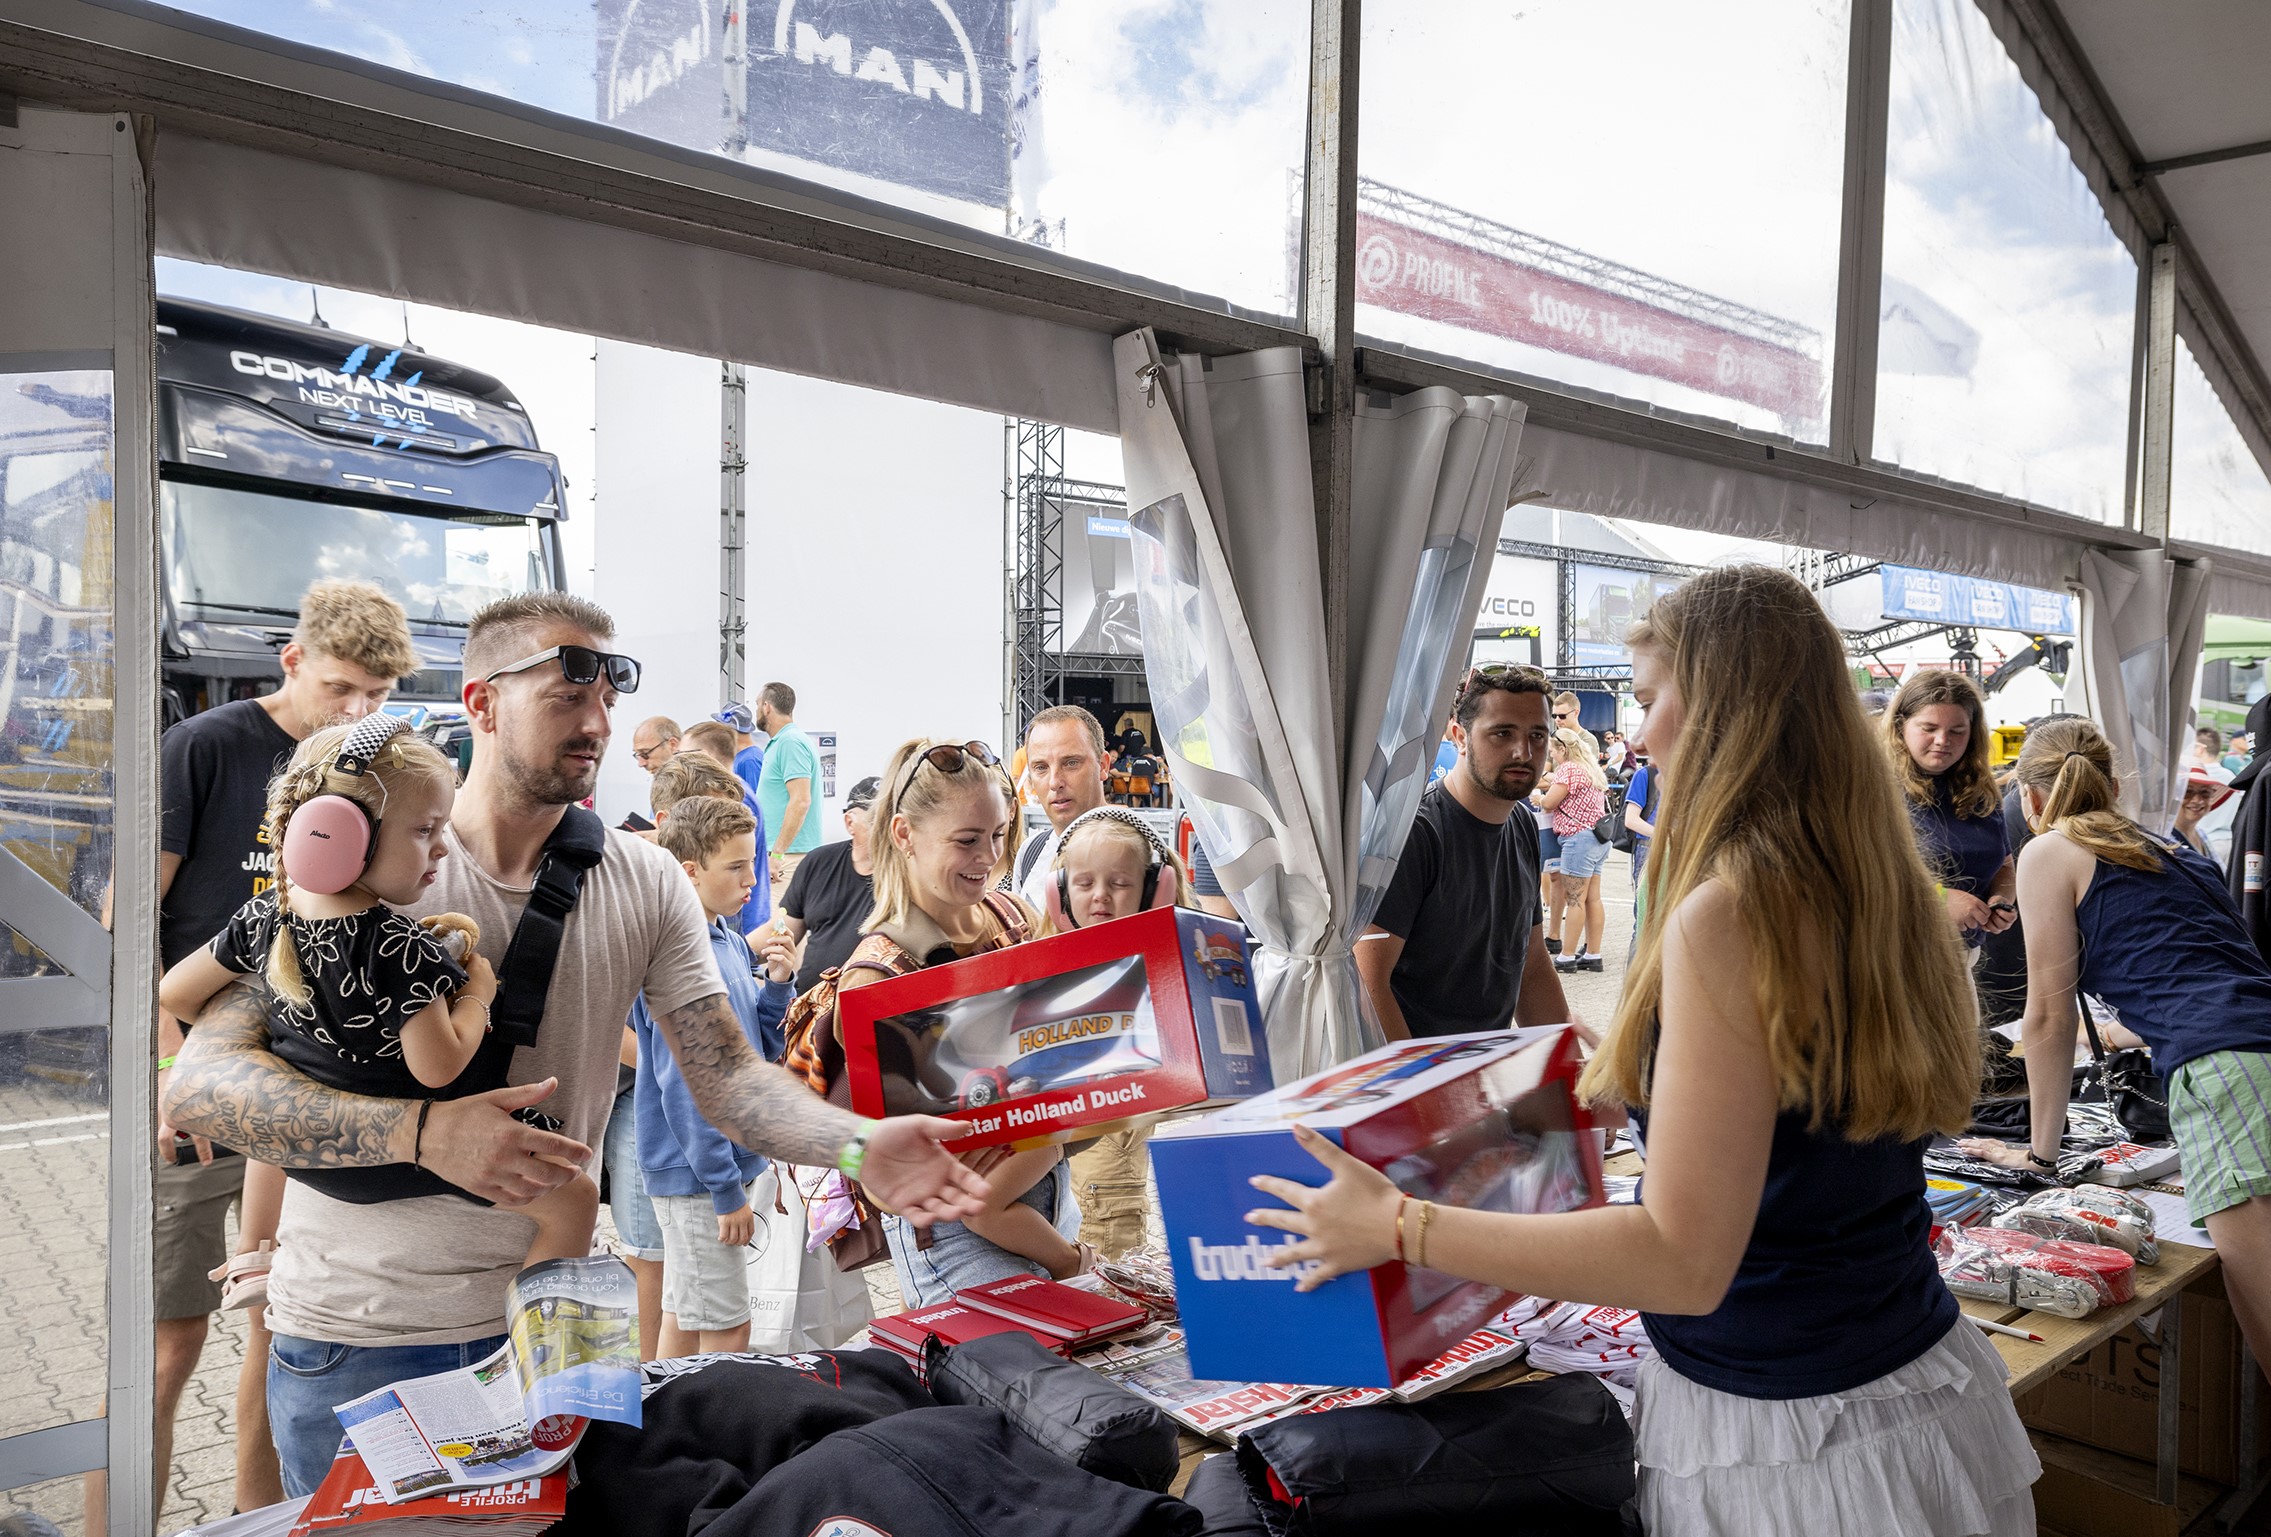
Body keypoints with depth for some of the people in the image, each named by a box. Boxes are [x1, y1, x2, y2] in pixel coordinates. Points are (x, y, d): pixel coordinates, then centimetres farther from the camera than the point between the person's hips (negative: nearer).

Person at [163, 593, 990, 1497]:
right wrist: (423, 1131, -32)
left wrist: (860, 1145, -27)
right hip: (360, 1336, -2)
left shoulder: (646, 884, -2)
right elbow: (199, 1083, -18)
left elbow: (727, 1073, -8)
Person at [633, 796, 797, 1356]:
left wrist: (778, 982, -2)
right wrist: (727, 1189, -19)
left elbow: (761, 1049, 13)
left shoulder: (731, 942, 7)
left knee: (684, 1318, 19)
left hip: (727, 1157, 8)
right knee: (727, 1332, -1)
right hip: (696, 1173, -8)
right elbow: (683, 1086, -21)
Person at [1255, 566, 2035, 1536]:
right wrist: (1618, 1090, 25)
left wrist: (1397, 1228, -21)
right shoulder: (1882, 891, 0)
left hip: (1782, 1433, -8)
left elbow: (1684, 1262, -26)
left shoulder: (1725, 916, -26)